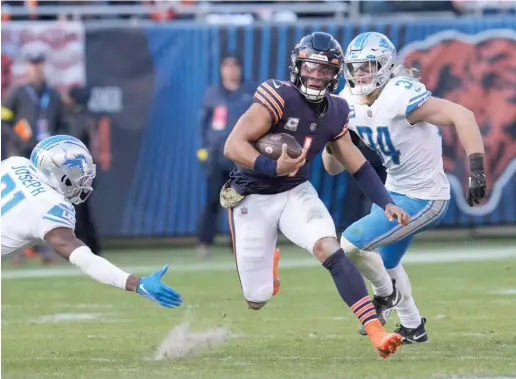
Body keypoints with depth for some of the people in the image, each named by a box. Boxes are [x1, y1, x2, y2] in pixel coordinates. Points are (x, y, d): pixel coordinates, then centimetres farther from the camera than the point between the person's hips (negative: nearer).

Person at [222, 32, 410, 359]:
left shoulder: (335, 113, -1)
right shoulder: (278, 97, -22)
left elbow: (357, 165, 8)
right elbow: (233, 146, -25)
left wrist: (387, 203, -2)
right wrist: (274, 167, -38)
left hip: (296, 193, 4)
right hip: (253, 198, -4)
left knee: (329, 248, -26)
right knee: (257, 299, 0)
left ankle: (376, 331, -30)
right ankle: (268, 262, 39)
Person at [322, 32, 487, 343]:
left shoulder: (400, 96, -27)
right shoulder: (351, 105, -3)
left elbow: (462, 116, -32)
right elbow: (334, 167, 3)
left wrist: (477, 170, -37)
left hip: (423, 199, -9)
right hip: (394, 190, 9)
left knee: (351, 243, -14)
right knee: (385, 261, 28)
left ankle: (385, 294, 15)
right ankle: (413, 327, 49)